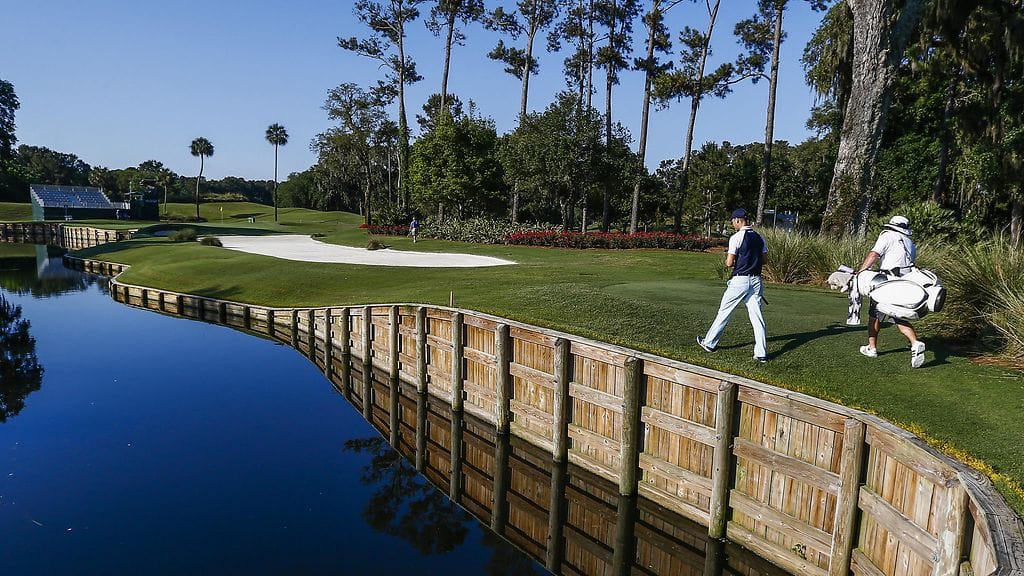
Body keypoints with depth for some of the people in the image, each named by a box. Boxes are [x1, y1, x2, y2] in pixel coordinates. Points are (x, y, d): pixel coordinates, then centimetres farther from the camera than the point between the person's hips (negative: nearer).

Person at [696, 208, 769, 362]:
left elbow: (729, 263, -14)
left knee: (724, 312, 7)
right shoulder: (759, 237, 9)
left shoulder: (736, 237, -11)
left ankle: (709, 343, 19)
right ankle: (761, 353, 3)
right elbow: (763, 260, 13)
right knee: (757, 316, 4)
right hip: (756, 280, 5)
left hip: (740, 280, -5)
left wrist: (727, 261, 8)